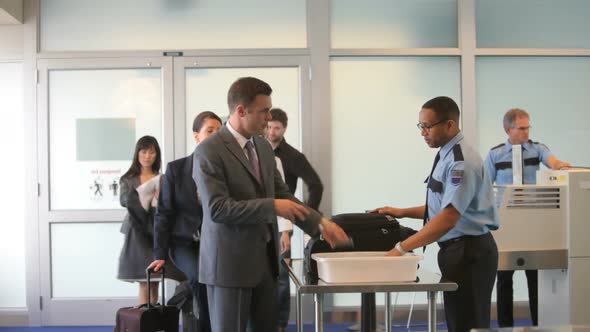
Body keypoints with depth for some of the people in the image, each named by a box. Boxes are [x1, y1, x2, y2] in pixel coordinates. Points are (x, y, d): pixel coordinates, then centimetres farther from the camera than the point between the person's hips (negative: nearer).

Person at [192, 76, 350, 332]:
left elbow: (282, 194, 14)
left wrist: (319, 223, 3)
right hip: (230, 262, -7)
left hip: (265, 259, 8)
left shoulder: (263, 146, 10)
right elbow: (217, 209, -22)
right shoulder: (209, 152, -15)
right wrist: (271, 206, -22)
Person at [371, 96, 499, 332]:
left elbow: (449, 217, -26)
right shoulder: (446, 157, 11)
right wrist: (402, 213, 13)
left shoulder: (461, 162, -18)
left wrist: (402, 248, -27)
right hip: (456, 249, 10)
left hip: (469, 251, -10)